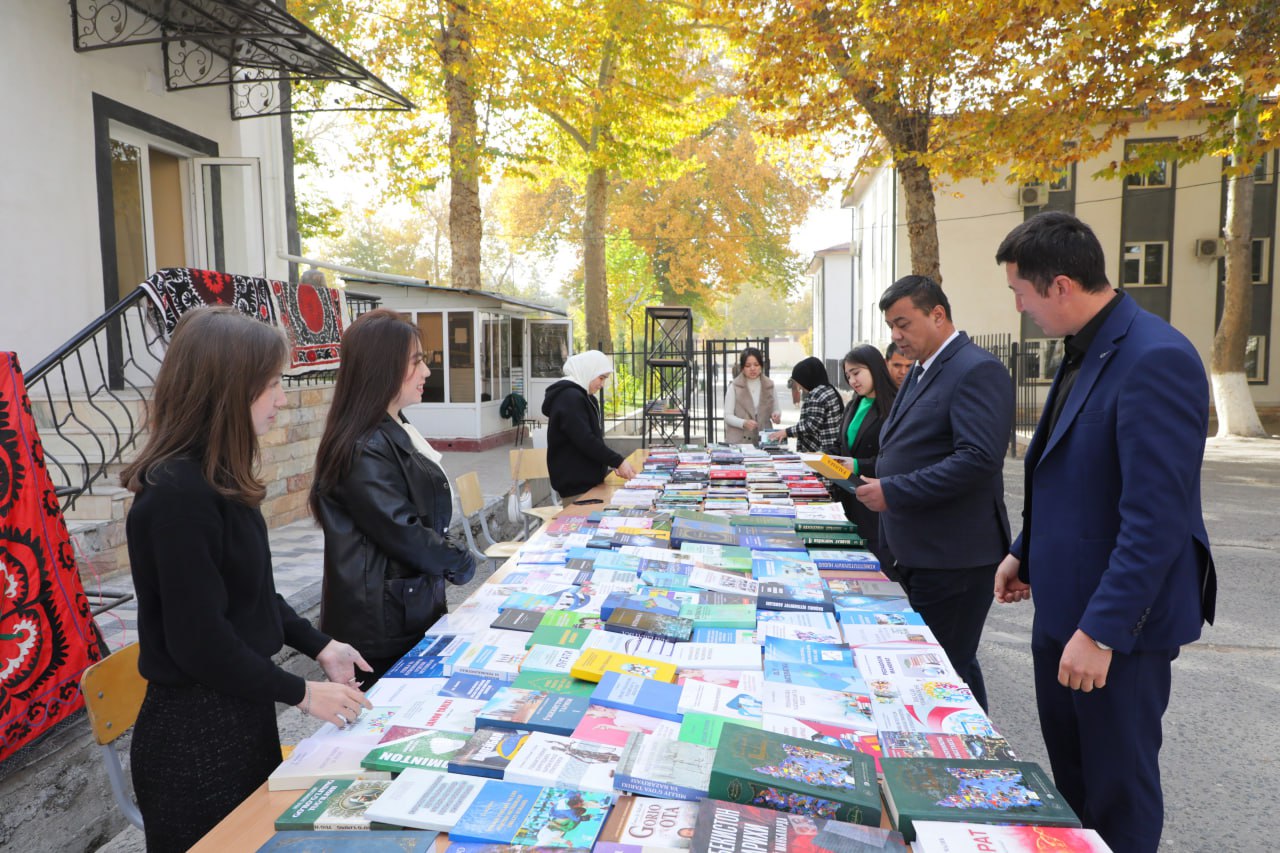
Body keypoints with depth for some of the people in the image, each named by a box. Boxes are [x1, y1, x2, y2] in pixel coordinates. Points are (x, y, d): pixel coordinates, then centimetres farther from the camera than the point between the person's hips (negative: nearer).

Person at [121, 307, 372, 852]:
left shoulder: (219, 479, 3)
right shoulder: (177, 495, -26)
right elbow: (199, 640, -24)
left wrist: (320, 647, 5)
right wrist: (301, 693, -15)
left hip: (240, 712, 8)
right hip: (194, 732, -8)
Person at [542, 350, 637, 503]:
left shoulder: (583, 397, 16)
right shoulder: (570, 398, -16)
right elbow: (586, 441, -23)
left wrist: (614, 463, 7)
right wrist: (618, 461, -20)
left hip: (586, 480, 10)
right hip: (576, 485, -10)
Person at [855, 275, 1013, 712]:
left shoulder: (977, 371, -15)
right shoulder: (921, 371, 14)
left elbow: (979, 459, -26)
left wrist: (893, 492, -23)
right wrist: (878, 482, 7)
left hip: (953, 556, -9)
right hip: (918, 549, 9)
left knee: (950, 666, 2)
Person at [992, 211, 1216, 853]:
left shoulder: (1155, 359, -22)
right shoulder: (1083, 351, 8)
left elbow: (1157, 517, -26)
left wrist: (1102, 630, -25)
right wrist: (1024, 552, 15)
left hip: (1117, 624, -9)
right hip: (1063, 608, 9)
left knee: (1118, 792, 10)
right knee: (1071, 782, 22)